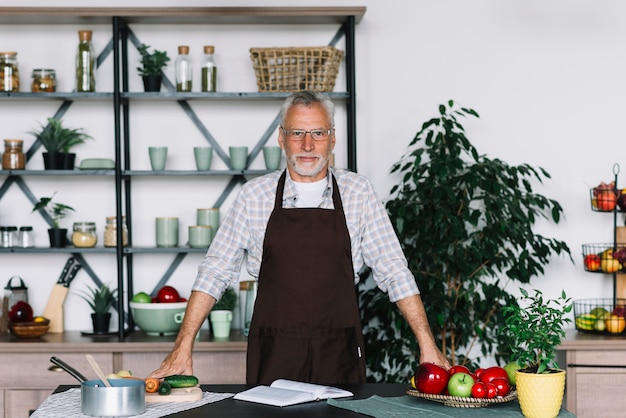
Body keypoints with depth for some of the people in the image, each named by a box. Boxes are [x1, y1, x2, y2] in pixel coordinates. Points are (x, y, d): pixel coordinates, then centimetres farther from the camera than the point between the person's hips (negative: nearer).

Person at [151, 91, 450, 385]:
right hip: (273, 356, 0)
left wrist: (427, 346, -4)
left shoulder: (358, 192, 2)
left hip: (339, 355, 0)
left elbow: (394, 272, 3)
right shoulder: (255, 195, 2)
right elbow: (215, 272, 3)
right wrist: (183, 346, -5)